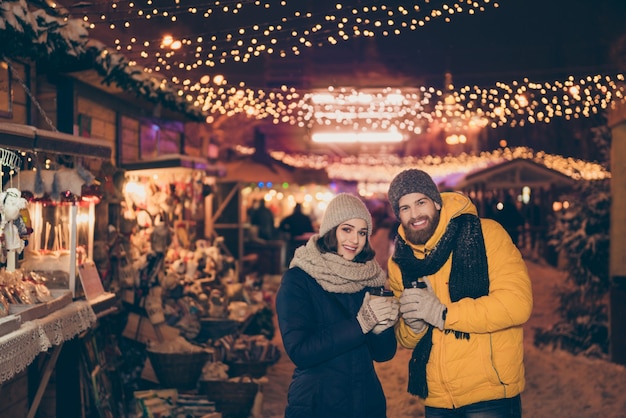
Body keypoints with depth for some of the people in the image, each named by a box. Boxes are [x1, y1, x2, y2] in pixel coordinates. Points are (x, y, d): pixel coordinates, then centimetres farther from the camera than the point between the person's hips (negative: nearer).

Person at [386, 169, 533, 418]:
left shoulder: (485, 234, -10)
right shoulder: (399, 262, 5)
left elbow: (518, 302, -19)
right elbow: (405, 340, 12)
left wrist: (443, 314, -20)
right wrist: (413, 325, -11)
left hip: (490, 395, -5)